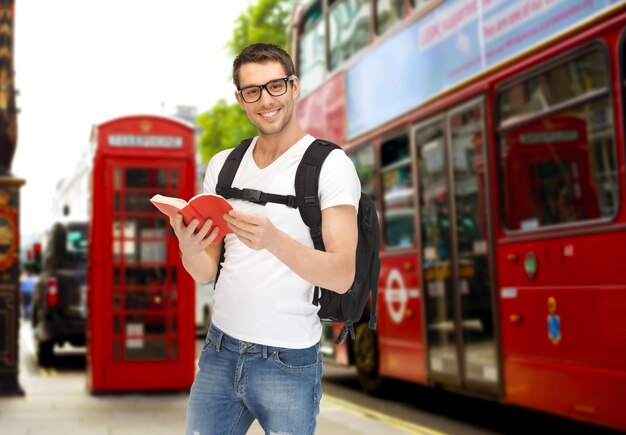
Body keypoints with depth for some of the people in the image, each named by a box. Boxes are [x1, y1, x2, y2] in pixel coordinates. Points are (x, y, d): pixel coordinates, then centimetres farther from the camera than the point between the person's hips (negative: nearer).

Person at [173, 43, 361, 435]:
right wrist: (187, 245, -17)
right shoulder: (222, 166, 7)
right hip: (220, 349, 5)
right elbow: (205, 272, 6)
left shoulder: (331, 164, -9)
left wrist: (273, 240, -33)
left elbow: (342, 276, -17)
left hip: (288, 362, -4)